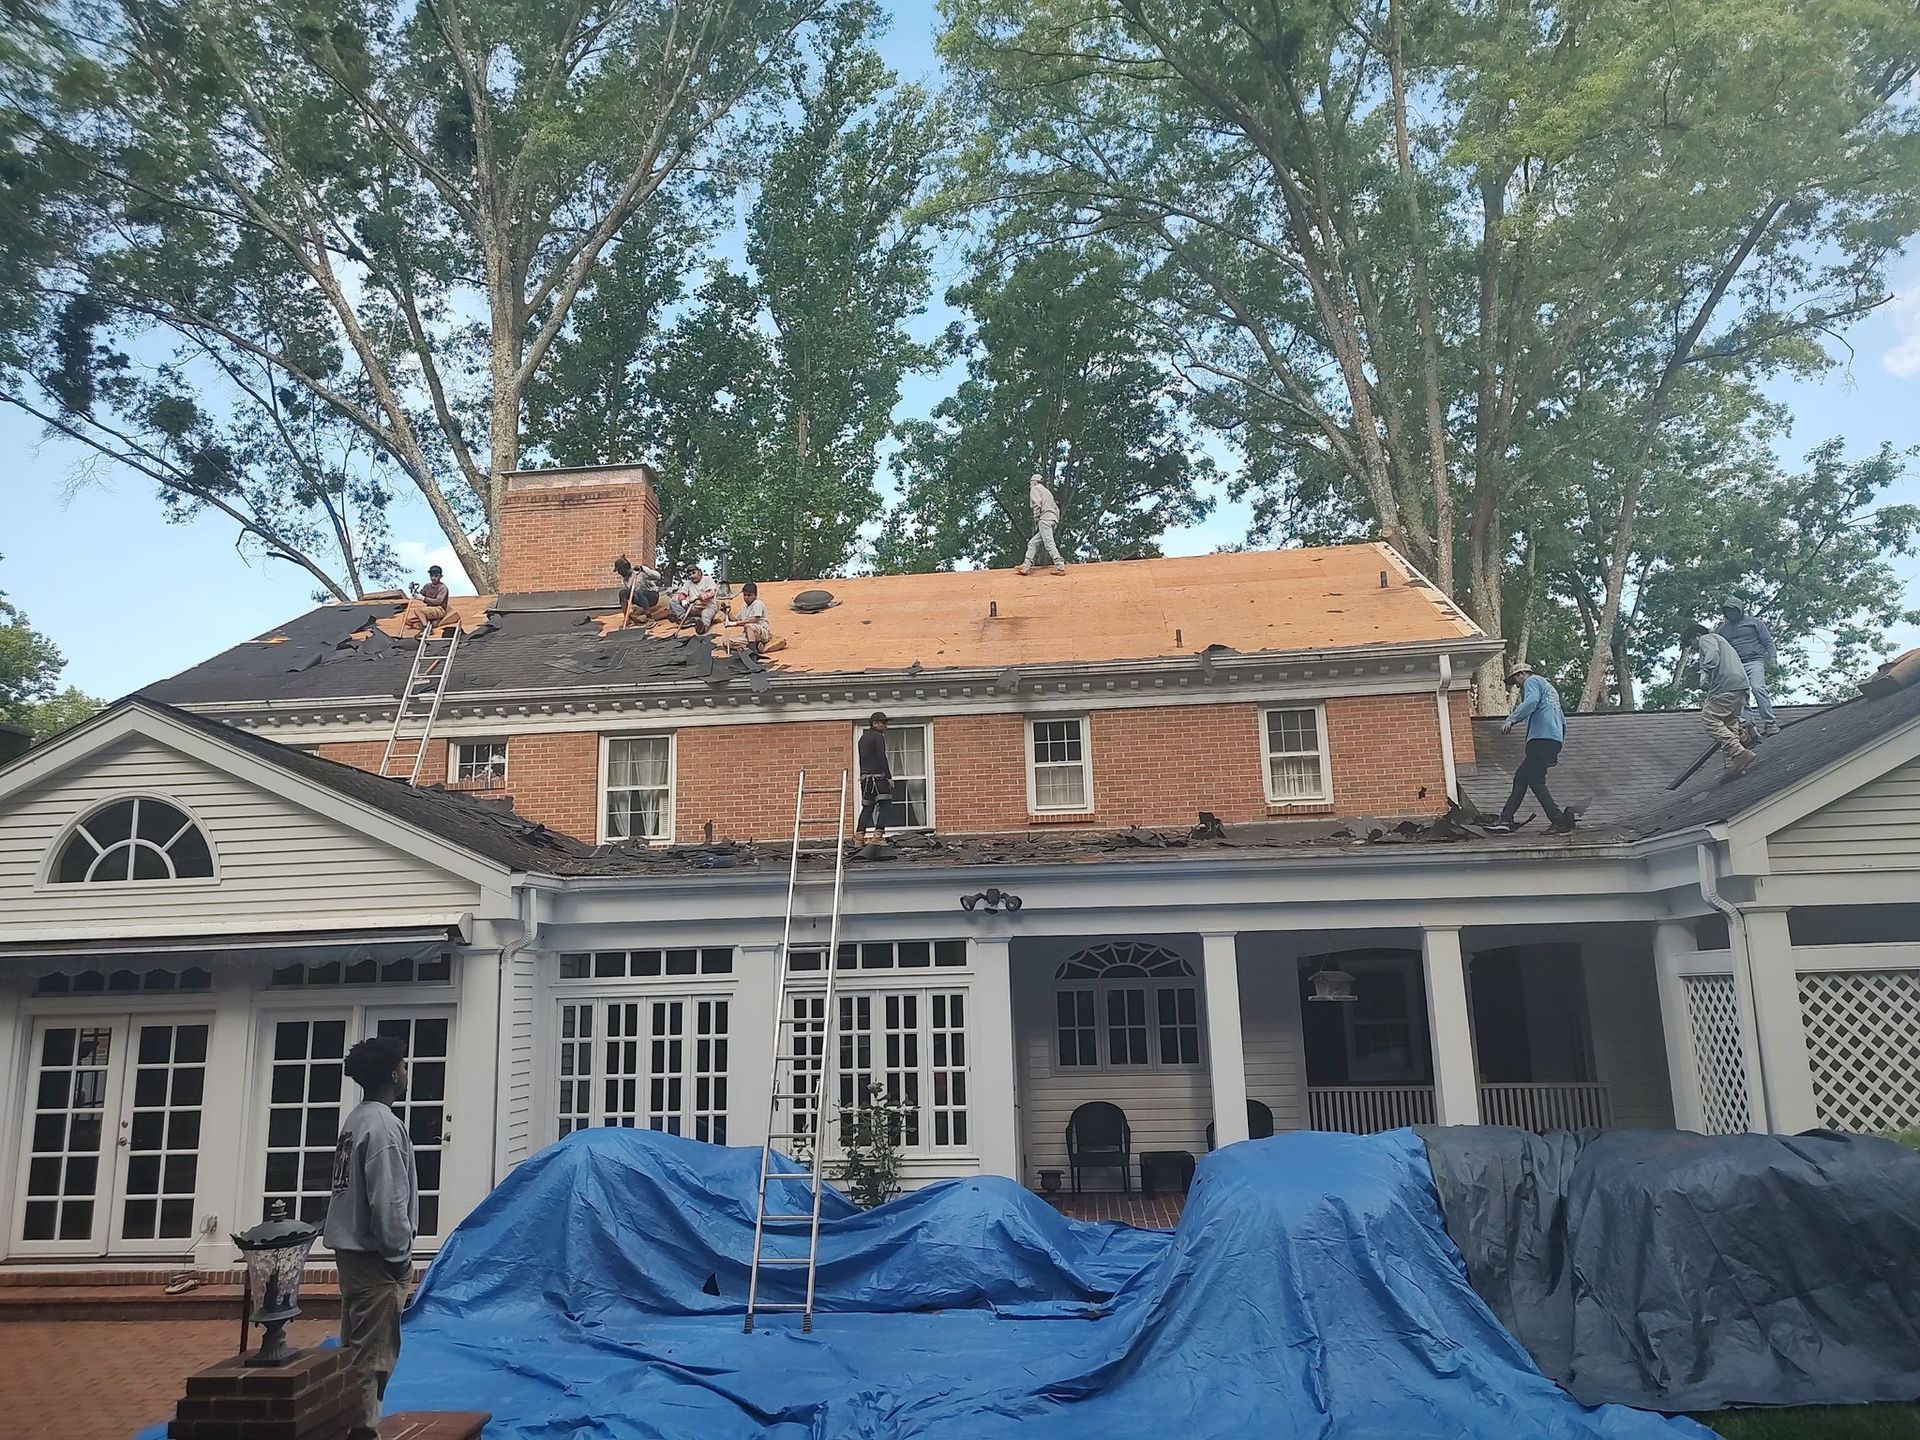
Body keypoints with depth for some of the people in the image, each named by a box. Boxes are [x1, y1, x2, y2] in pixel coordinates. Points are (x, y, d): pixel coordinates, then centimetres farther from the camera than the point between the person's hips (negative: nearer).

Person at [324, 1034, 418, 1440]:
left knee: (357, 1347, 16)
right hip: (373, 1256, -10)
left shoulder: (357, 1120, 12)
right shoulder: (384, 1125, -17)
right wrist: (401, 1257, -12)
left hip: (353, 1251, 10)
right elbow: (388, 1201, -21)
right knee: (374, 1353, -5)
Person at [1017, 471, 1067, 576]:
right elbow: (1056, 508, 24)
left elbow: (1037, 505, -10)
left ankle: (1060, 567, -23)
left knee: (1049, 544, -16)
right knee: (1032, 543, 11)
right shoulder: (1046, 491, 32)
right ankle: (1027, 566, 7)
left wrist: (1036, 522, -9)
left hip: (1045, 518, -10)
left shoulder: (1035, 488, 6)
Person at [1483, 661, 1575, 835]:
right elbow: (1563, 721, 33)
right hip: (1555, 740, 10)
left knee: (1535, 781, -12)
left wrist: (1511, 719, -26)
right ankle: (1505, 820, 5)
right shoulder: (1550, 687, 33)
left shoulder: (1532, 681, 5)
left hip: (1541, 738, -10)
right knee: (1521, 777, 9)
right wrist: (1557, 750, 33)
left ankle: (1559, 820, -19)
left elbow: (1531, 701, -19)